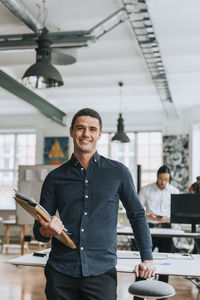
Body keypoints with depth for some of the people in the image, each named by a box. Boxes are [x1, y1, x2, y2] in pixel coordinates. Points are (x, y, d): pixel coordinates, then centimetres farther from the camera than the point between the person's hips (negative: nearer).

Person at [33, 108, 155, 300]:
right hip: (60, 272, 2)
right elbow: (38, 229, 9)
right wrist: (46, 231, -14)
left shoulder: (118, 172, 4)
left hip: (101, 272, -1)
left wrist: (147, 258, 5)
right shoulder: (55, 177, 6)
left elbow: (137, 216, 11)